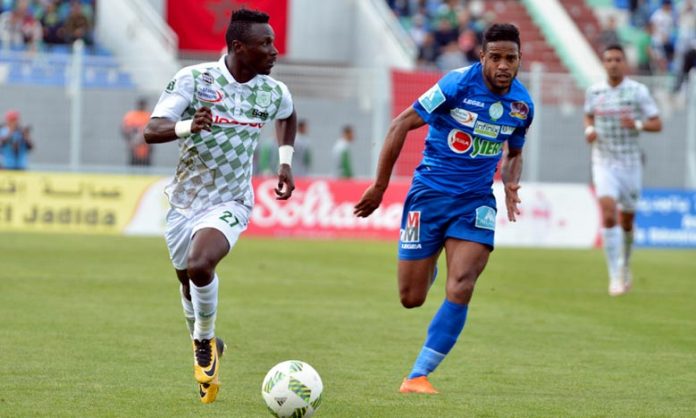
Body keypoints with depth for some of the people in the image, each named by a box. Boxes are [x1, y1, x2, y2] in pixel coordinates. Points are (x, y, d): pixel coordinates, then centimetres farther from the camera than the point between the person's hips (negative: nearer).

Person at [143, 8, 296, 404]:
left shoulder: (273, 92, -4)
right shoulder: (193, 79, -15)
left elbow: (288, 116, 22)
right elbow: (152, 130, -22)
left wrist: (286, 162, 11)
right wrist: (187, 127, -42)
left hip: (230, 204, -1)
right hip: (185, 201, 1)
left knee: (199, 266, -28)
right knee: (189, 284, 15)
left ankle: (205, 343, -4)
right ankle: (206, 350, 43)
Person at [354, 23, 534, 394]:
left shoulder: (522, 105, 1)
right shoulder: (458, 84, -15)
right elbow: (401, 125, -9)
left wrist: (511, 184, -1)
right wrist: (379, 187, -9)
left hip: (475, 201, 2)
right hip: (429, 193, -2)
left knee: (460, 288, -18)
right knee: (411, 298, 2)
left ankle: (417, 376, -11)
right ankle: (427, 267, 42)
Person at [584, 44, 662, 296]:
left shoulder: (638, 91, -5)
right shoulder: (594, 91, 2)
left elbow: (657, 124, -4)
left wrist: (637, 124, -23)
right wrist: (589, 130, -1)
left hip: (630, 162, 0)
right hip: (603, 162, 0)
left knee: (626, 219, 10)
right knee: (608, 213, -18)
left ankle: (625, 266, 37)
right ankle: (615, 276, -16)